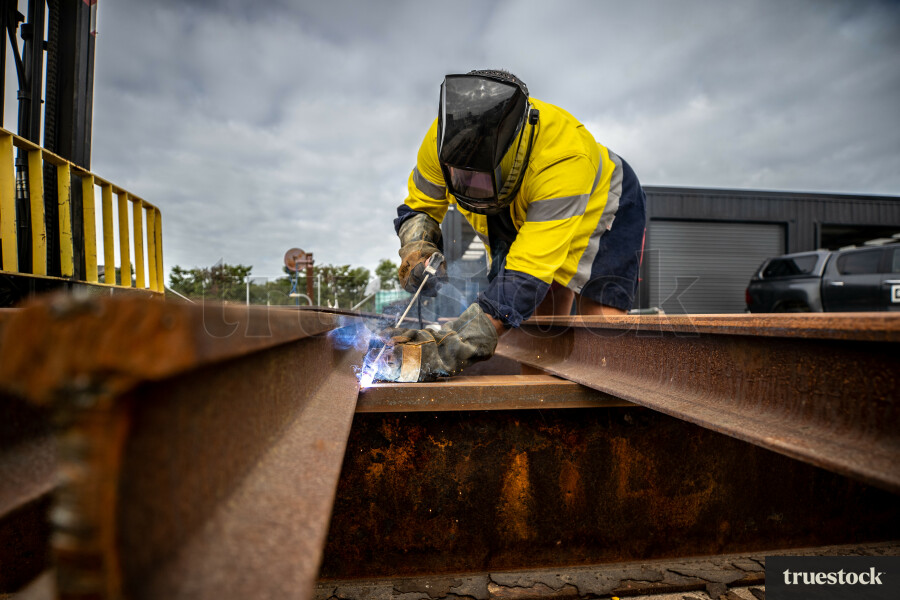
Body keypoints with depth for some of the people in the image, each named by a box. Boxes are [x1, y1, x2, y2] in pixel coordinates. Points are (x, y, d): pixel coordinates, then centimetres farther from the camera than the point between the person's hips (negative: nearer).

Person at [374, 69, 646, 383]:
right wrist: (416, 248, -32)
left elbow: (528, 274, -48)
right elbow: (418, 207, -8)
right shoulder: (444, 137, -28)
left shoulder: (564, 159, -44)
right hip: (522, 215, 5)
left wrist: (447, 348, -54)